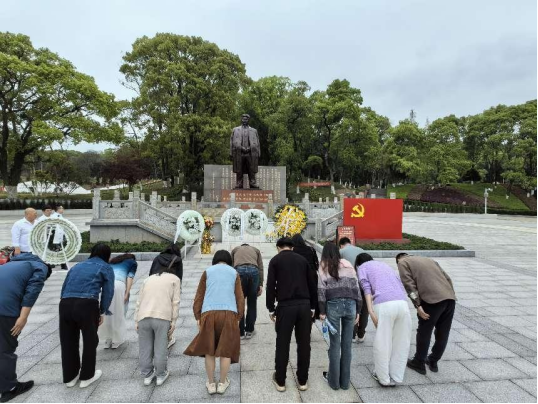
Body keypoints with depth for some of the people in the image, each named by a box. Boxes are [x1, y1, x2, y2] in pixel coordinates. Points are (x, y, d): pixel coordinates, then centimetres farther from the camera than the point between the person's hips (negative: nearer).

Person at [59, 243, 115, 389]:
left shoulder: (77, 266, 28)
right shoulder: (106, 268, 13)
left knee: (68, 342, 20)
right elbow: (108, 292, 5)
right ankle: (87, 376, 28)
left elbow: (64, 288, 25)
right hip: (87, 305, -5)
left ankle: (70, 377, 35)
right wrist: (102, 312, 13)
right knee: (90, 341, 15)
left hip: (65, 304, 5)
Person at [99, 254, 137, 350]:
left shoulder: (113, 260, 35)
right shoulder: (133, 262, 23)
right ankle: (117, 340, 19)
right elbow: (130, 277, 6)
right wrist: (127, 293, 0)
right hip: (118, 284, -4)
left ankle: (108, 341, 25)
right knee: (119, 313, 11)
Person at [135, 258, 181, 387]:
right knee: (160, 348, 9)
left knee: (145, 348, 15)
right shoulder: (175, 279, 15)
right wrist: (173, 321, 4)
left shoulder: (149, 278, 25)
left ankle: (147, 375, 27)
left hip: (144, 316, 4)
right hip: (162, 316, -3)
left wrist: (137, 321, 19)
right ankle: (161, 375, 22)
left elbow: (139, 302, 18)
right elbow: (175, 302, 3)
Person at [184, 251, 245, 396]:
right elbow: (240, 298, 7)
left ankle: (211, 384, 26)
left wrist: (198, 317, 10)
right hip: (229, 313, 0)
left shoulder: (207, 272, 14)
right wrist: (238, 318, 11)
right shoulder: (234, 273, 14)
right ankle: (222, 383, 25)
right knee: (225, 349, 14)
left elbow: (199, 297, 8)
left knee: (209, 349, 16)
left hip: (209, 313, 0)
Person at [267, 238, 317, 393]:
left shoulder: (275, 260, 4)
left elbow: (271, 286, -3)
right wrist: (312, 307, 18)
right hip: (304, 305, 3)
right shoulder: (302, 259, 13)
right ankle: (303, 380, 24)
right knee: (304, 343, 13)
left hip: (285, 305, -3)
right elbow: (312, 284, 12)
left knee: (283, 344, 9)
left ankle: (280, 381, 21)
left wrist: (271, 309, 4)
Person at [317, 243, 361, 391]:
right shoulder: (348, 264, 14)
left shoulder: (324, 266, 8)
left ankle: (334, 380, 18)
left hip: (334, 305, -2)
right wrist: (358, 310, 12)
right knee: (347, 344, 12)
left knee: (335, 344, 8)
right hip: (350, 304, 3)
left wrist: (322, 311, 1)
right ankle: (345, 381, 23)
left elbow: (321, 289, -2)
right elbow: (356, 287, 9)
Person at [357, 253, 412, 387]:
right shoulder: (385, 265, 33)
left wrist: (370, 310, -8)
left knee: (382, 343, 10)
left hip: (384, 304, -5)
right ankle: (396, 378, 28)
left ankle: (384, 378, 23)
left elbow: (366, 287, 0)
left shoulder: (362, 267, 18)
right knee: (401, 343, 17)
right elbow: (400, 285, 25)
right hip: (403, 303, 5)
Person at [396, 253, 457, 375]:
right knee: (442, 333, 19)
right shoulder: (429, 260, 29)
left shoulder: (403, 262, 10)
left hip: (433, 299, -6)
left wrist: (418, 305, -6)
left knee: (424, 332, 11)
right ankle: (433, 362, 34)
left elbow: (409, 284, -4)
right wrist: (451, 296, 19)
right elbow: (448, 278, 21)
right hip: (450, 298, 7)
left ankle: (419, 363, 24)